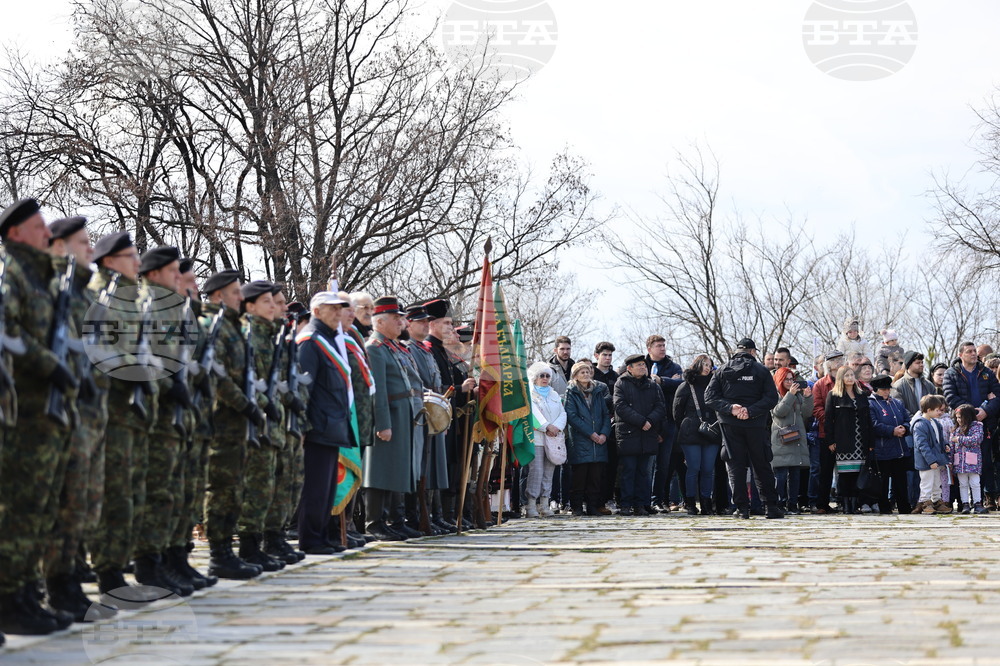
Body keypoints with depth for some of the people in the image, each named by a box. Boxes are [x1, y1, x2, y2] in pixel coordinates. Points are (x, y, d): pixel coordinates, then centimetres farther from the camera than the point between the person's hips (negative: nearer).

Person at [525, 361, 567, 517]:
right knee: (536, 471, -13)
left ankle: (544, 504, 6)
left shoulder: (554, 395, 20)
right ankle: (531, 506, -12)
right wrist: (547, 427, -17)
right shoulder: (529, 394, 3)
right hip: (536, 437, -6)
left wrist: (557, 427, -7)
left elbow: (562, 413, 11)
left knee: (549, 471, 3)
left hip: (553, 438, 6)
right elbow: (533, 413, -10)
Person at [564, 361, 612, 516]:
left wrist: (604, 433, -5)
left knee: (596, 476, 2)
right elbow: (571, 416, -7)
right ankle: (577, 507, 2)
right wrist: (590, 433, -12)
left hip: (600, 439, 4)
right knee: (579, 475, -5)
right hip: (579, 441, -4)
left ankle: (593, 506, 8)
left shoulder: (599, 391, 16)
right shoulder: (571, 392, 3)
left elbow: (606, 413, 12)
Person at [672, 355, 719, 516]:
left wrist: (716, 428, 8)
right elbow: (677, 410, 6)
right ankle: (690, 504, 3)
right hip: (691, 436, -3)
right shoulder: (686, 386, 3)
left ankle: (706, 503, 8)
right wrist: (685, 429, 8)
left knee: (708, 469, 0)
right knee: (693, 469, -5)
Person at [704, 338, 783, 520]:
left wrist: (730, 408, -12)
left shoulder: (723, 370, 6)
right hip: (756, 424, 0)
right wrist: (751, 411, -14)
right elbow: (772, 397, -8)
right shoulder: (761, 370, 3)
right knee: (762, 466, 7)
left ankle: (742, 507, -3)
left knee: (735, 466, 3)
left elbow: (710, 397, -3)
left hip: (730, 425, 0)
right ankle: (771, 506, 5)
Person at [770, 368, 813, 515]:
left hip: (797, 440, 5)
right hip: (781, 441, -5)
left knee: (795, 474, 3)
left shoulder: (798, 395, 20)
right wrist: (790, 394, -15)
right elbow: (779, 411, -12)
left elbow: (807, 414, 12)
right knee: (781, 475, -10)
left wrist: (807, 397, -2)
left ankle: (793, 504, 5)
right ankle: (780, 504, -9)